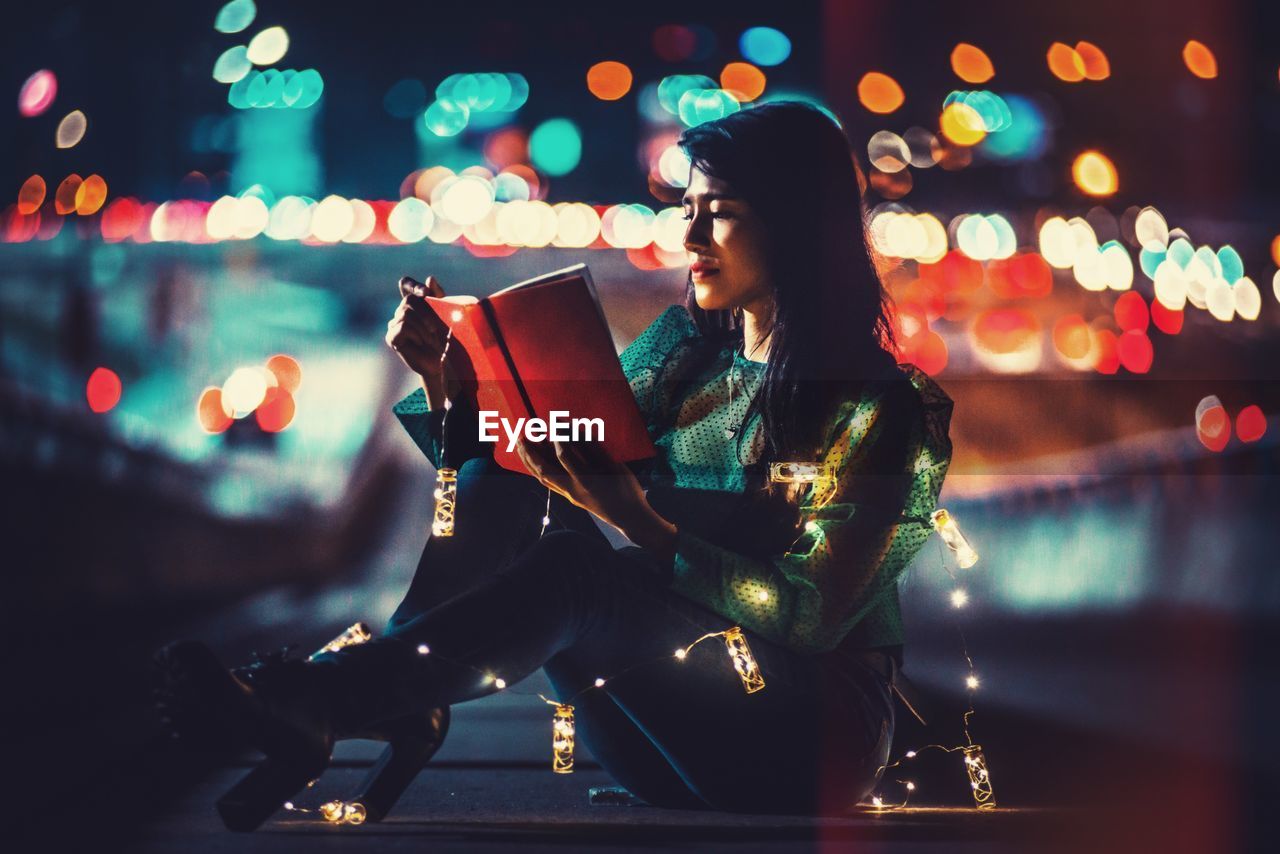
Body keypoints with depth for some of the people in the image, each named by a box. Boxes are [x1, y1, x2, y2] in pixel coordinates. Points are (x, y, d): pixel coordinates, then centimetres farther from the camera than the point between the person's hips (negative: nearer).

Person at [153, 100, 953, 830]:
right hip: (662, 734, 6)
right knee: (504, 477, -16)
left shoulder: (886, 408, -9)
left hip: (808, 734, -6)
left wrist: (637, 521, -29)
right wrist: (450, 379, -10)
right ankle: (403, 707, -33)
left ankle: (308, 703, -40)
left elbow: (812, 615, -18)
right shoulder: (679, 350, 10)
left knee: (571, 569, -33)